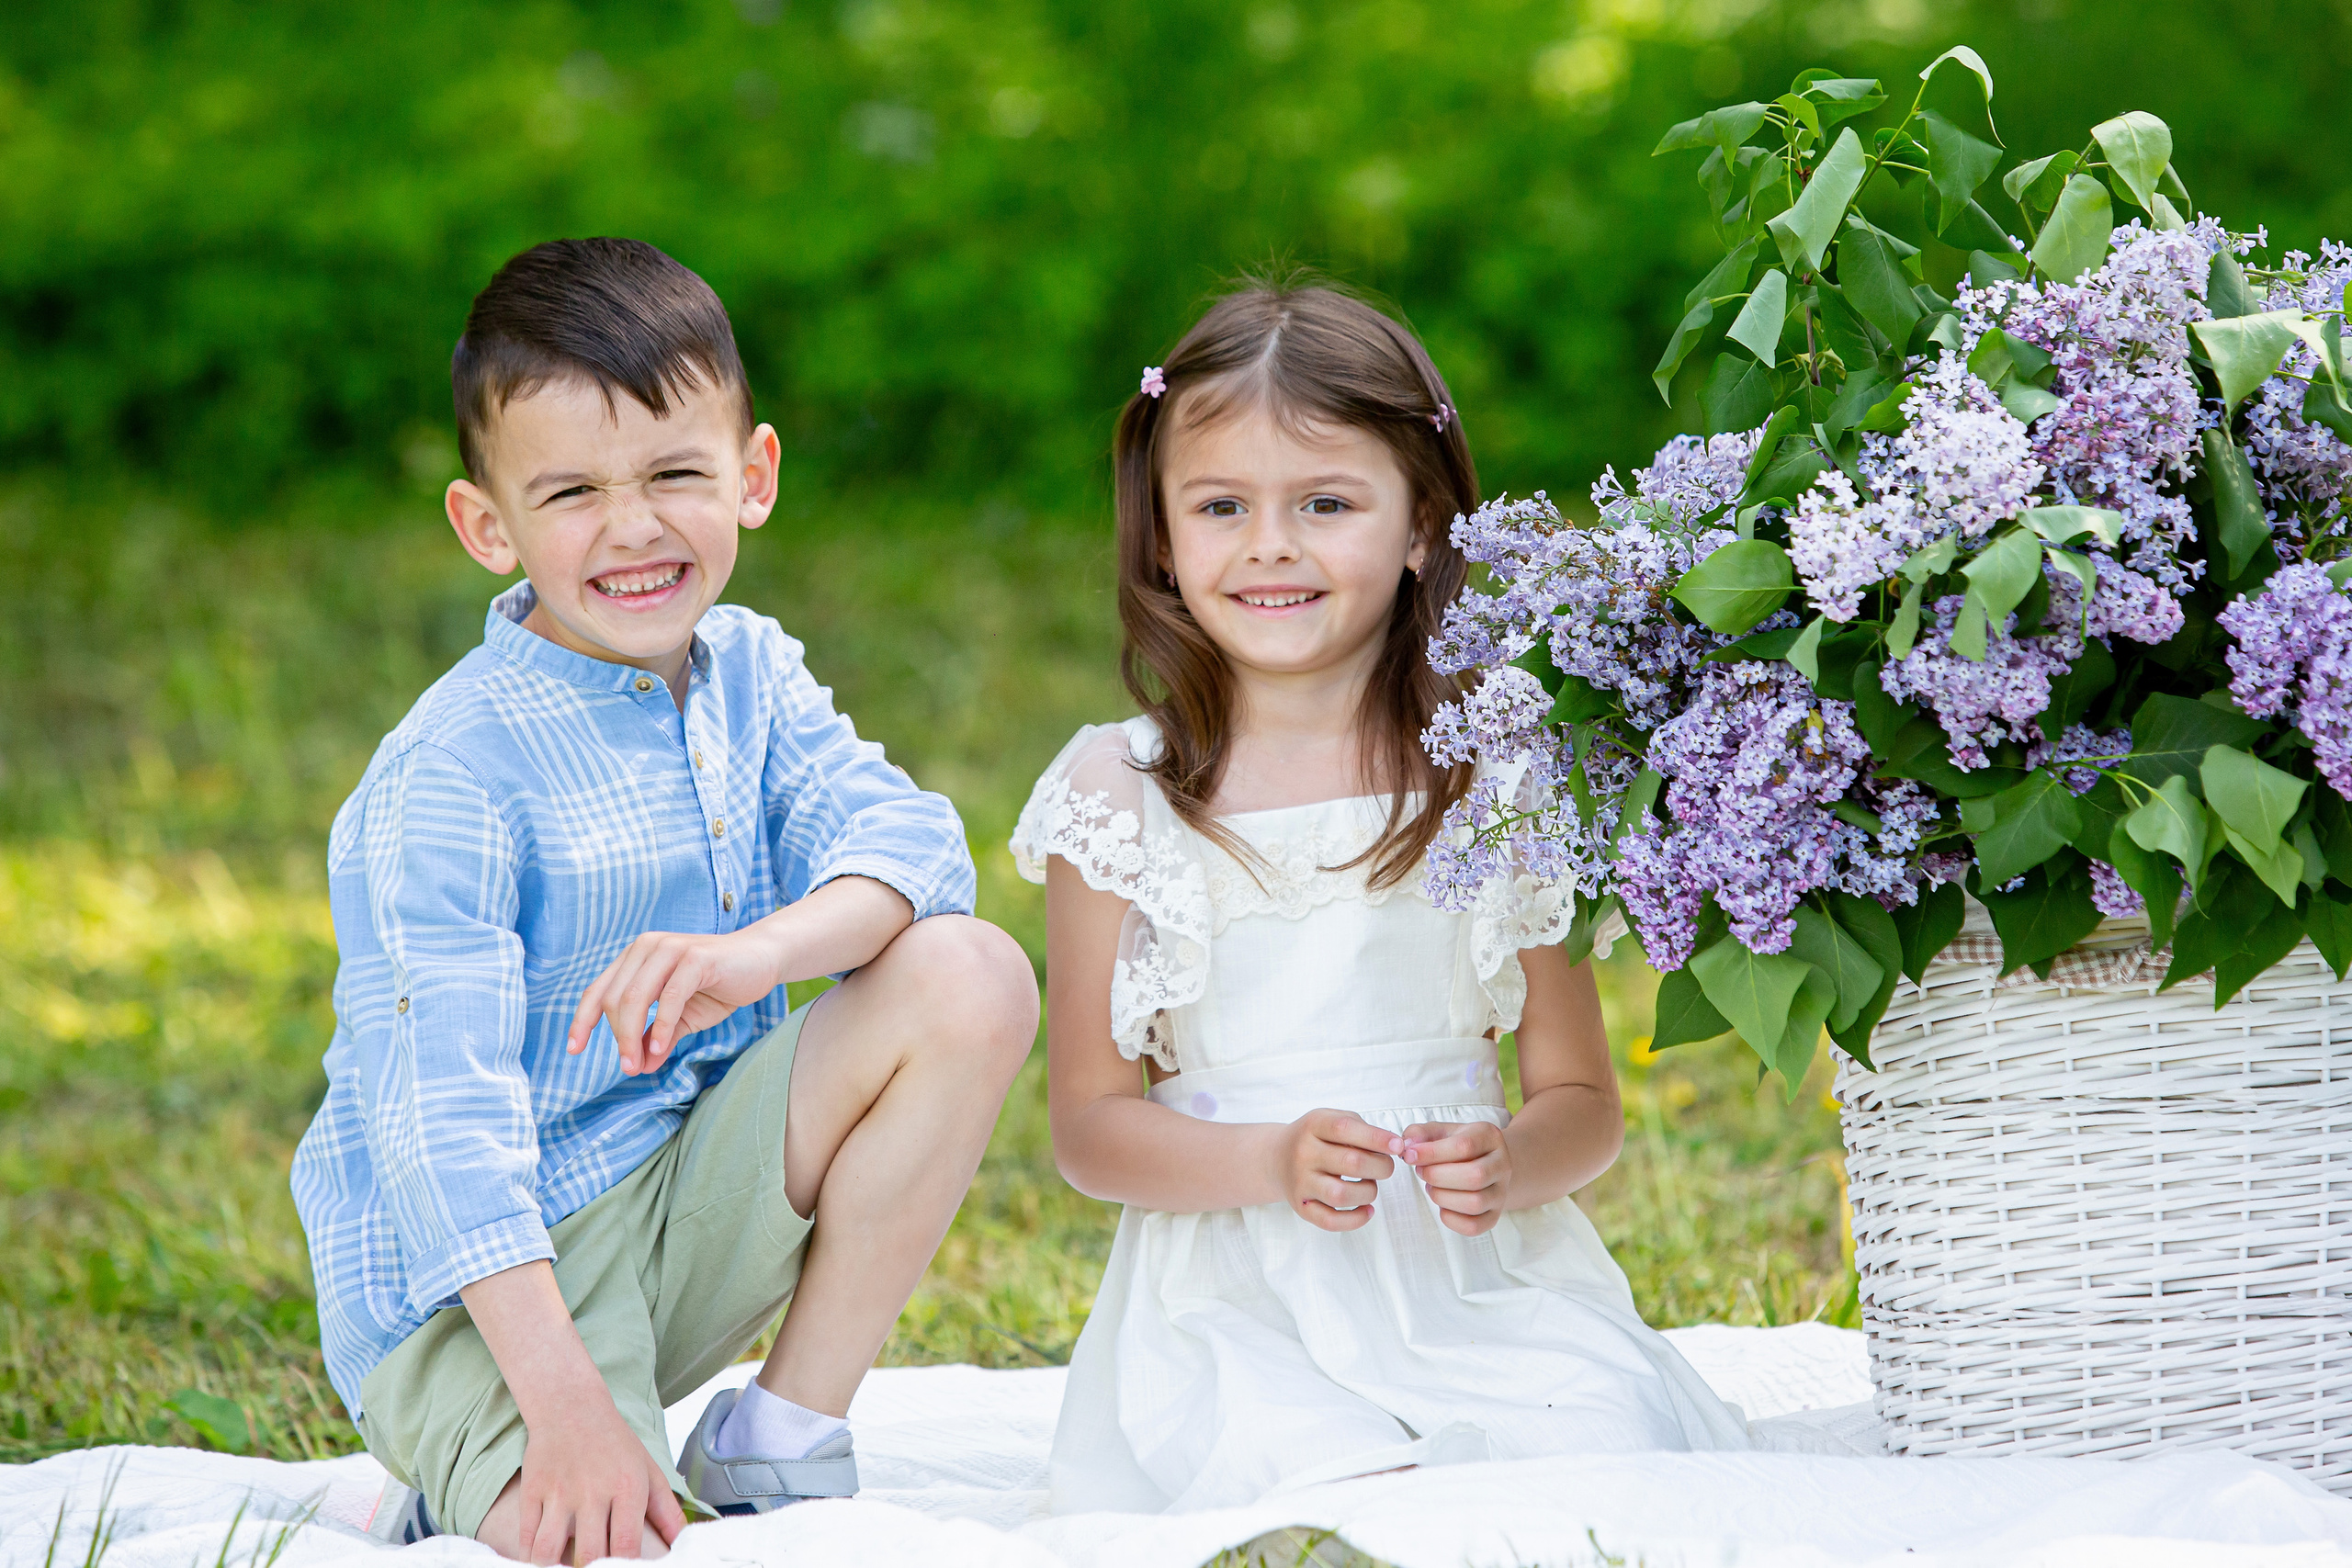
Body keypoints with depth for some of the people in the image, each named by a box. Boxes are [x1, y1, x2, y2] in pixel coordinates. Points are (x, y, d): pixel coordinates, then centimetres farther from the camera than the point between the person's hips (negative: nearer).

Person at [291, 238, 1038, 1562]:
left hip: (692, 1216, 7)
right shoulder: (450, 778, -19)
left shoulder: (747, 673, 3)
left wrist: (756, 952, -35)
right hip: (476, 1281, -7)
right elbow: (441, 1113, -26)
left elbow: (907, 835, -12)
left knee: (973, 980, -12)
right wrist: (567, 1406, -35)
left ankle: (779, 1449, -3)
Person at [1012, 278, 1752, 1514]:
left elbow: (1581, 1100, 9)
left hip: (1481, 1279, 2)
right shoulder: (1118, 795, 4)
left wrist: (1509, 1167, -15)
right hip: (1239, 1303, -2)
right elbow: (1089, 1125, 3)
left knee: (1605, 1454, -27)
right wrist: (1273, 1161, -17)